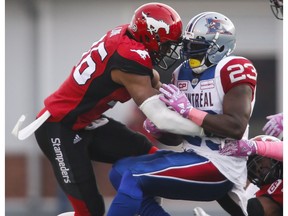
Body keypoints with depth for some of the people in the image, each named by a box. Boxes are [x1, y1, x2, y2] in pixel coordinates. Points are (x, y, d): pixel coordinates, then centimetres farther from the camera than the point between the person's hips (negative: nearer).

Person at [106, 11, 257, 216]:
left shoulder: (231, 70, -12)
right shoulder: (183, 73, 12)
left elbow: (236, 128, -23)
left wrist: (188, 110, -23)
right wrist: (157, 126, -4)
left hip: (219, 168, -10)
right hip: (194, 157, 10)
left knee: (134, 177, -18)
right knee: (121, 171, 9)